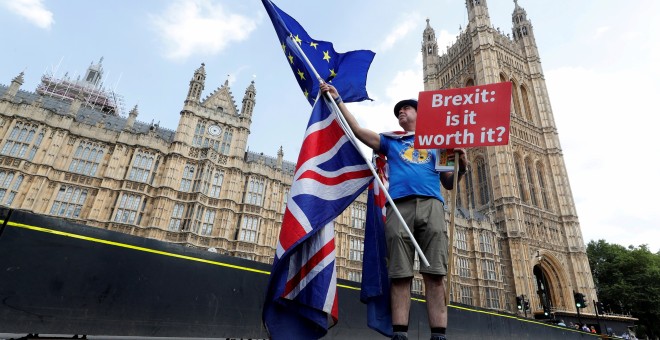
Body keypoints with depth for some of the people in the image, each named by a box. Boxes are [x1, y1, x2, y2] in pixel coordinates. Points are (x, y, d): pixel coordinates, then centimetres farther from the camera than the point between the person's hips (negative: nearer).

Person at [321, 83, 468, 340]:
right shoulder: (390, 141, 28)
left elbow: (449, 184, 24)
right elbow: (357, 130, 17)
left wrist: (462, 167, 3)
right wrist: (337, 99, 14)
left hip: (431, 205, 1)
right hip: (399, 206, 0)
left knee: (435, 275, -9)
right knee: (400, 275, -8)